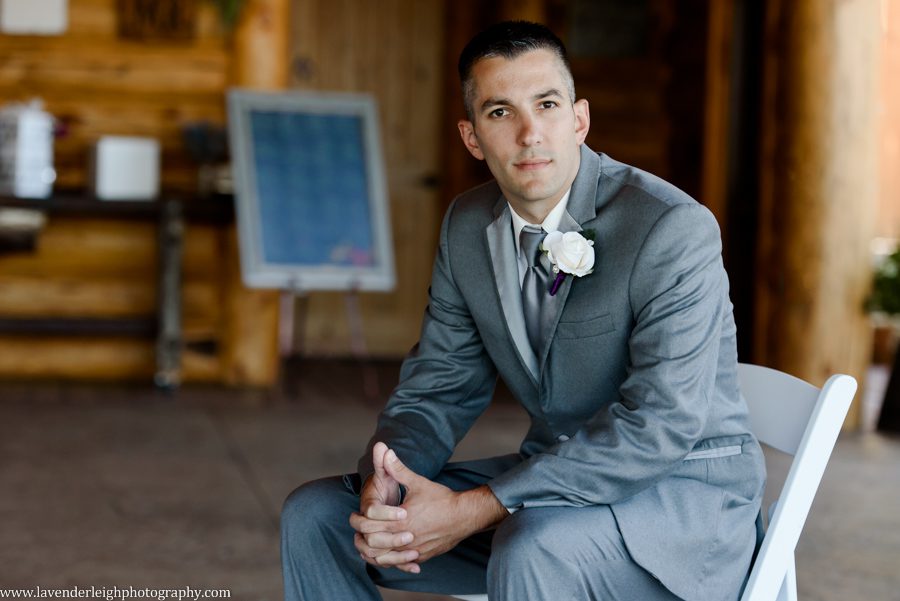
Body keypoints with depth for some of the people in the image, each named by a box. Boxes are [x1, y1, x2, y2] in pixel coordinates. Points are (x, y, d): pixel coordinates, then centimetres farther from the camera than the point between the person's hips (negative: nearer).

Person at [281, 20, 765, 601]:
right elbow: (439, 387, 7)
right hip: (559, 476, 7)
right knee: (315, 514, -2)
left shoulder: (675, 228, -20)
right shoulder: (468, 226, 3)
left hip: (687, 491, -6)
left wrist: (473, 510, -29)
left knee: (534, 550, -38)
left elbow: (662, 422, -26)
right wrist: (382, 485, -17)